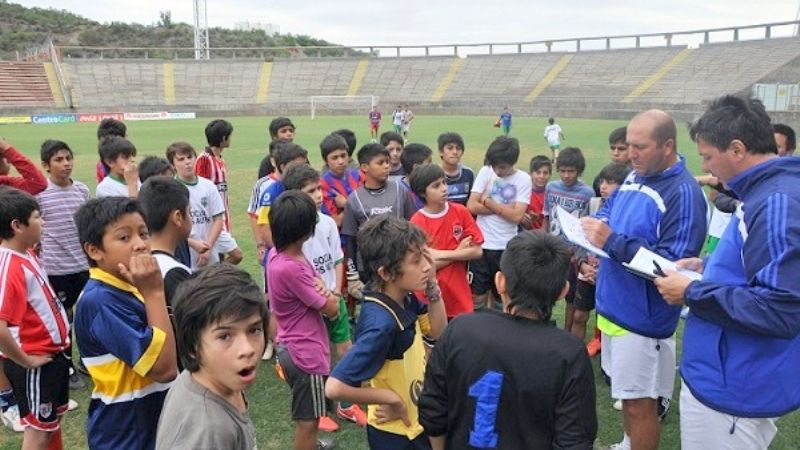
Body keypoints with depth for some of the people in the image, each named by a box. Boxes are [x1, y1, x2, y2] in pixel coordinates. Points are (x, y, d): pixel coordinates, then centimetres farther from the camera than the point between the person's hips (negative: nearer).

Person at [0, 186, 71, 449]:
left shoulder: (26, 254, 1)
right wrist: (26, 361, -21)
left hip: (54, 353, 8)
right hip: (36, 362, -8)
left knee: (53, 419, 23)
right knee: (39, 428, 8)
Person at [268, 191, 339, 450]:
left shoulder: (276, 254, -4)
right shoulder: (291, 268, -31)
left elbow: (309, 279, 7)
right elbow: (332, 309, -20)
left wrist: (319, 286, -15)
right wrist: (329, 295, 2)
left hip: (291, 348, 10)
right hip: (307, 353, -10)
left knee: (305, 415, 32)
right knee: (308, 420, 11)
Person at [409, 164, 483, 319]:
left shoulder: (461, 212, -3)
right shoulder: (417, 222, -12)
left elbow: (477, 251, -4)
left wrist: (442, 254, -14)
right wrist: (458, 252, -10)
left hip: (459, 294, 3)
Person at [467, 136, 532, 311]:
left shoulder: (523, 179, -4)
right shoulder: (485, 171, -1)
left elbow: (517, 216, -14)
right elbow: (472, 206, -9)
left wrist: (487, 201, -10)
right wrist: (504, 208, -11)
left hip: (506, 247, 0)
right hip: (481, 243, 0)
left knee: (501, 297, 13)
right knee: (478, 296, 8)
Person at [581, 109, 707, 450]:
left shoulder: (683, 193, -20)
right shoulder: (635, 177, 7)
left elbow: (673, 264, -26)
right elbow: (608, 214, 16)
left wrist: (612, 242, -30)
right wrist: (593, 226, -7)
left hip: (643, 317, -8)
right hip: (615, 306, 9)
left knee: (639, 402, 5)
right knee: (628, 393, 24)